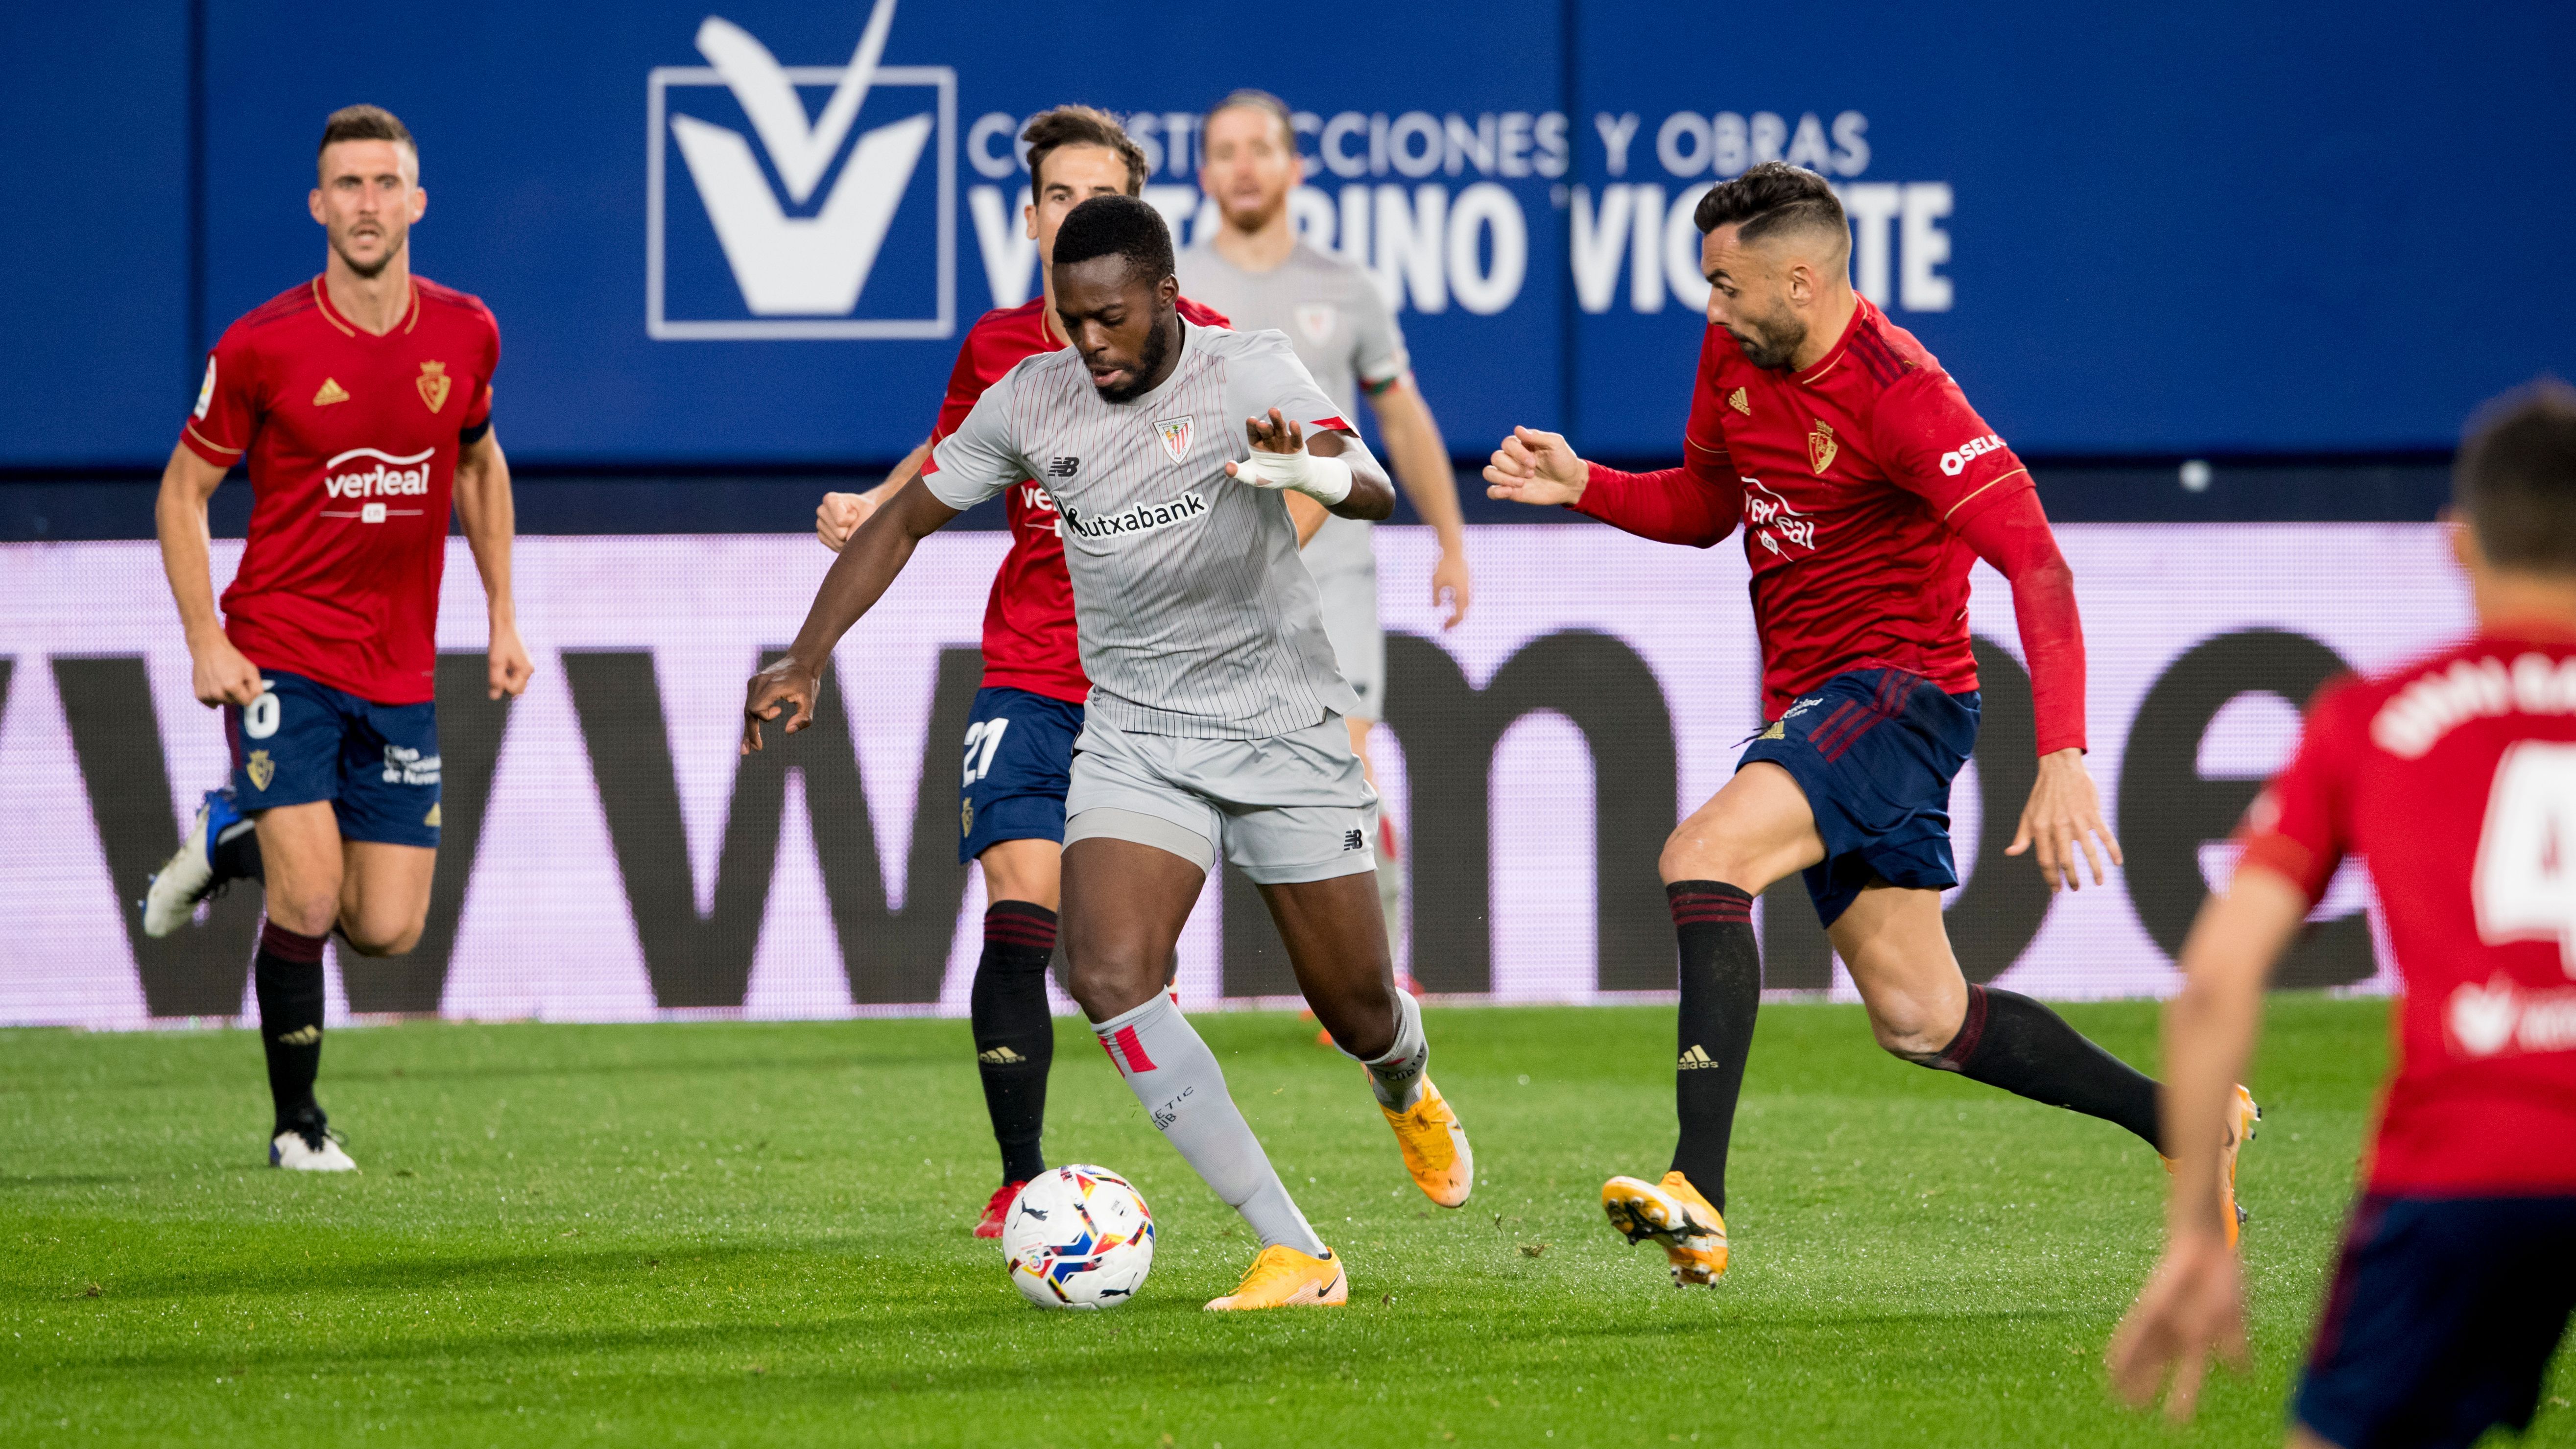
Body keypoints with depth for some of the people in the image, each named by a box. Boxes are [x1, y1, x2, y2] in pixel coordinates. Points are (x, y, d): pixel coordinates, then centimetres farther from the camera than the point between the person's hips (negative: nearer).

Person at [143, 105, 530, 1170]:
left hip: (401, 674, 4)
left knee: (388, 930, 0)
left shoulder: (464, 334, 1)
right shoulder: (262, 346, -9)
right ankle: (297, 1125, 4)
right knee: (308, 901, -16)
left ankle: (234, 839, 29)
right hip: (280, 659, -4)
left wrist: (501, 617, 15)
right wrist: (205, 640, -9)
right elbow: (184, 490, 1)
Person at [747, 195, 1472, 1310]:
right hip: (1134, 738, 2)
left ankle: (1408, 1093, 49)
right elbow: (905, 517, 8)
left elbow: (1373, 492, -30)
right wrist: (808, 656, -4)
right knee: (1107, 974, -23)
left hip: (1283, 730, -2)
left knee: (1359, 1013, 6)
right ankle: (1294, 1257, -21)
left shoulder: (1248, 372, -14)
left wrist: (1305, 468, -54)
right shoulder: (1034, 400, -3)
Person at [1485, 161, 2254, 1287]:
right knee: (1920, 1022, 9)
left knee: (1703, 854, -29)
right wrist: (1582, 486, 3)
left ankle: (1698, 1198, -36)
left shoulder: (1897, 392, -20)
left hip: (1896, 693, -9)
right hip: (1810, 707, 9)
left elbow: (2035, 564, -25)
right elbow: (1706, 505, 23)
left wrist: (2062, 758, -35)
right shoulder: (1733, 357, 5)